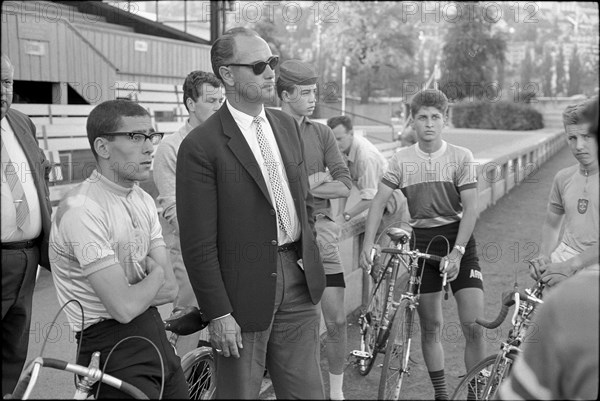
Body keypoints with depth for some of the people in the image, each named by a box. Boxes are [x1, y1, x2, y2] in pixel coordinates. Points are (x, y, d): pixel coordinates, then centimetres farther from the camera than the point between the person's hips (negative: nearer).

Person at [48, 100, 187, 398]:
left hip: (155, 334, 7)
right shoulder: (82, 209, -19)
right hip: (113, 346, -7)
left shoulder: (143, 200, 7)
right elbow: (124, 308, -22)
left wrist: (131, 293, -13)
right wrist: (155, 275, -4)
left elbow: (170, 289, 3)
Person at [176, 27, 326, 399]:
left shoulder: (287, 125, 9)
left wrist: (312, 271, 13)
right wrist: (218, 315, -13)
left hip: (298, 284, 6)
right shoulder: (201, 146, -13)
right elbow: (198, 242, -14)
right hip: (244, 292, -6)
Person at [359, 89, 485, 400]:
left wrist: (457, 252, -18)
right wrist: (367, 244, -14)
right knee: (430, 325, 8)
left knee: (473, 325, -8)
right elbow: (378, 202, -3)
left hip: (459, 240, -1)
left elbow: (470, 209, -9)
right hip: (422, 242, 2)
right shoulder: (402, 159, -2)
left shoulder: (461, 157, -6)